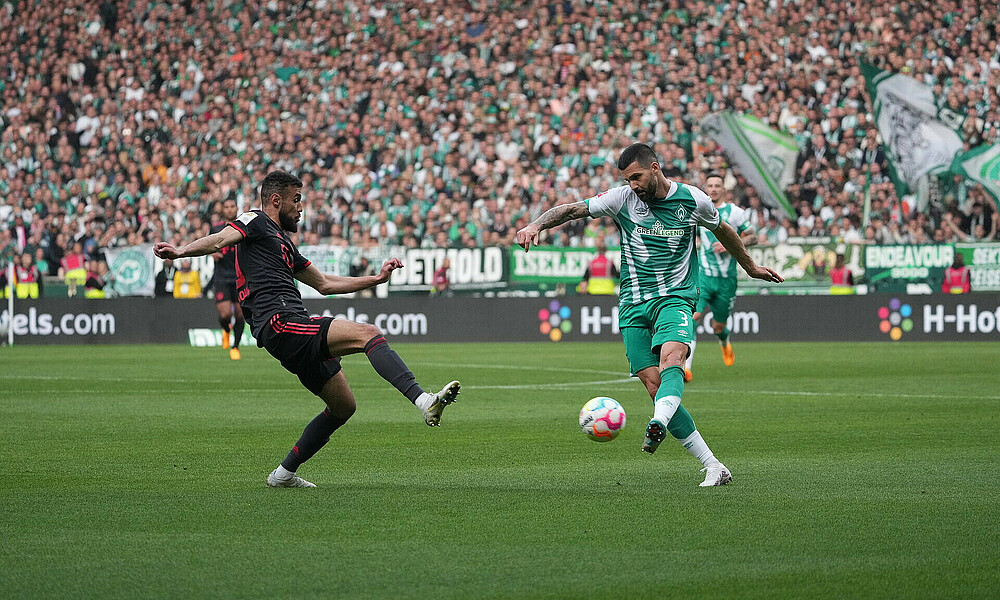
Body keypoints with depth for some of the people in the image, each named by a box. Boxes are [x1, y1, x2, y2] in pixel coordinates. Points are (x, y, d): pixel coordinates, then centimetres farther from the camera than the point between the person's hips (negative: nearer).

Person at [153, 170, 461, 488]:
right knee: (368, 333, -23)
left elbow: (324, 284, 37)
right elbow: (219, 241, -11)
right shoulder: (256, 221, 6)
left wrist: (377, 278, 34)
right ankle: (423, 401, -41)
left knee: (343, 406, 13)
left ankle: (285, 473, 19)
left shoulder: (283, 242, 31)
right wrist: (180, 251, -31)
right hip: (279, 324, -10)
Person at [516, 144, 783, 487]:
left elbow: (723, 232, 21)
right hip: (633, 304, 2)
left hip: (675, 298, -2)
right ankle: (713, 467, -5)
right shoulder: (622, 198, 2)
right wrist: (536, 225, -19)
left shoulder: (693, 200, 2)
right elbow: (571, 210, 1)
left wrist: (751, 268, 35)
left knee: (671, 356, -33)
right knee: (654, 386, -9)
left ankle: (658, 425, -58)